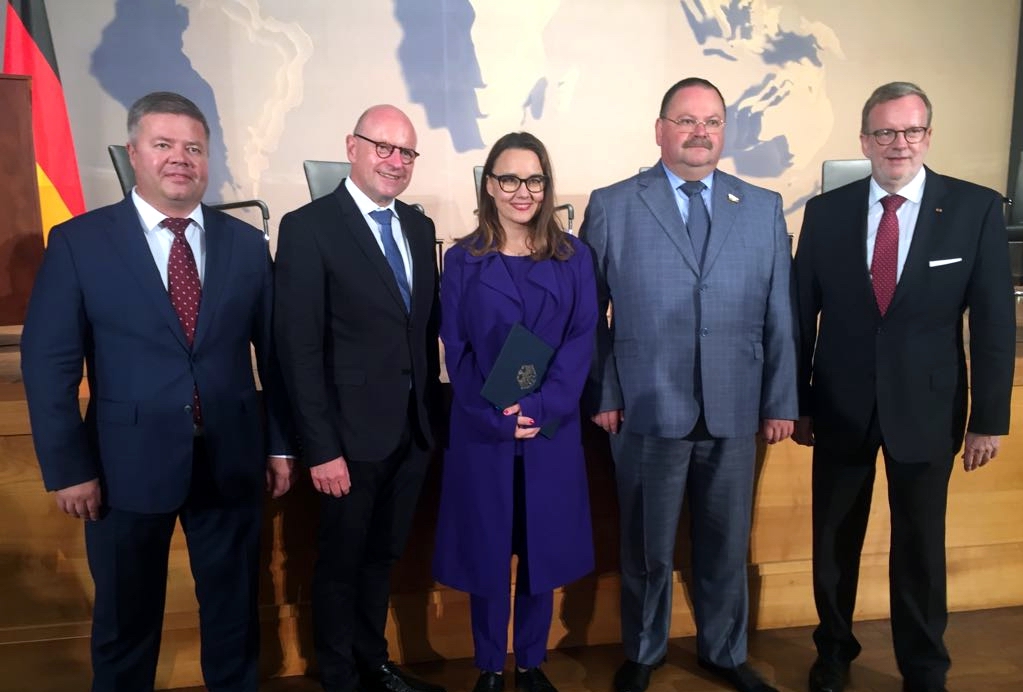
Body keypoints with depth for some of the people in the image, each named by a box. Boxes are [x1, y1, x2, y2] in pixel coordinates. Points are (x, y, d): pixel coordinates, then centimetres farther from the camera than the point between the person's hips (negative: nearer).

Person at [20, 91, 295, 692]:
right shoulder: (78, 241, -4)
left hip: (231, 460, 2)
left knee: (235, 610, 18)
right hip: (128, 463, -1)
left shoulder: (247, 243, 2)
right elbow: (49, 364, -5)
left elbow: (273, 352, 4)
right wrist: (68, 467, -8)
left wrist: (281, 444, 5)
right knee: (125, 619, 18)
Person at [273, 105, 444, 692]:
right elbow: (300, 349, -15)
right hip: (353, 436, -5)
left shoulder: (419, 226, 8)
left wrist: (432, 411, 5)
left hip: (413, 431, 6)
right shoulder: (308, 227, -11)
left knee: (383, 557, 21)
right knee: (341, 564, 14)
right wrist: (322, 447, -17)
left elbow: (428, 327, 9)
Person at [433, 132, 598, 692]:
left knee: (542, 547, 11)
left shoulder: (574, 257, 4)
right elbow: (456, 350, -3)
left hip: (552, 429, 1)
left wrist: (541, 407, -16)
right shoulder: (463, 260, 1)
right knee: (486, 548, 8)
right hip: (482, 430, -1)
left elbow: (582, 339, -3)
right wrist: (497, 414, -15)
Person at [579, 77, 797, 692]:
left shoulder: (764, 208, 6)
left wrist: (781, 400, 4)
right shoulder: (611, 206, -1)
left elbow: (779, 314, 5)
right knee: (647, 548, 14)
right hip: (647, 411, -2)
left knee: (727, 546, 17)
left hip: (736, 412, 3)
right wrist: (602, 395, -5)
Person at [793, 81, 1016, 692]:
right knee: (834, 541, 15)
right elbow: (802, 315, 1)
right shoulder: (826, 212, -2)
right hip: (840, 408, 1)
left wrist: (990, 418, -5)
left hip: (926, 409, -1)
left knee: (921, 548, 13)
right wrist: (797, 401, 2)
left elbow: (995, 322, -4)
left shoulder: (977, 209, -5)